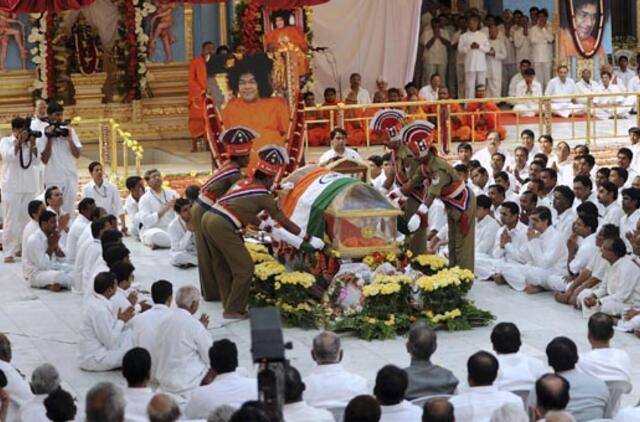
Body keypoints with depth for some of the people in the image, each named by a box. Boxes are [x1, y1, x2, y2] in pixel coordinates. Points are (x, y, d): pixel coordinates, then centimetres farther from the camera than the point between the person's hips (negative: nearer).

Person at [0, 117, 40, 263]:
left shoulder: (28, 143, 11)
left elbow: (36, 161, 3)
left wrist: (33, 145, -9)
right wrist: (19, 142, -15)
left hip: (29, 186, 4)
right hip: (12, 186, -4)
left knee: (26, 218, 3)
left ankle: (22, 249, 12)